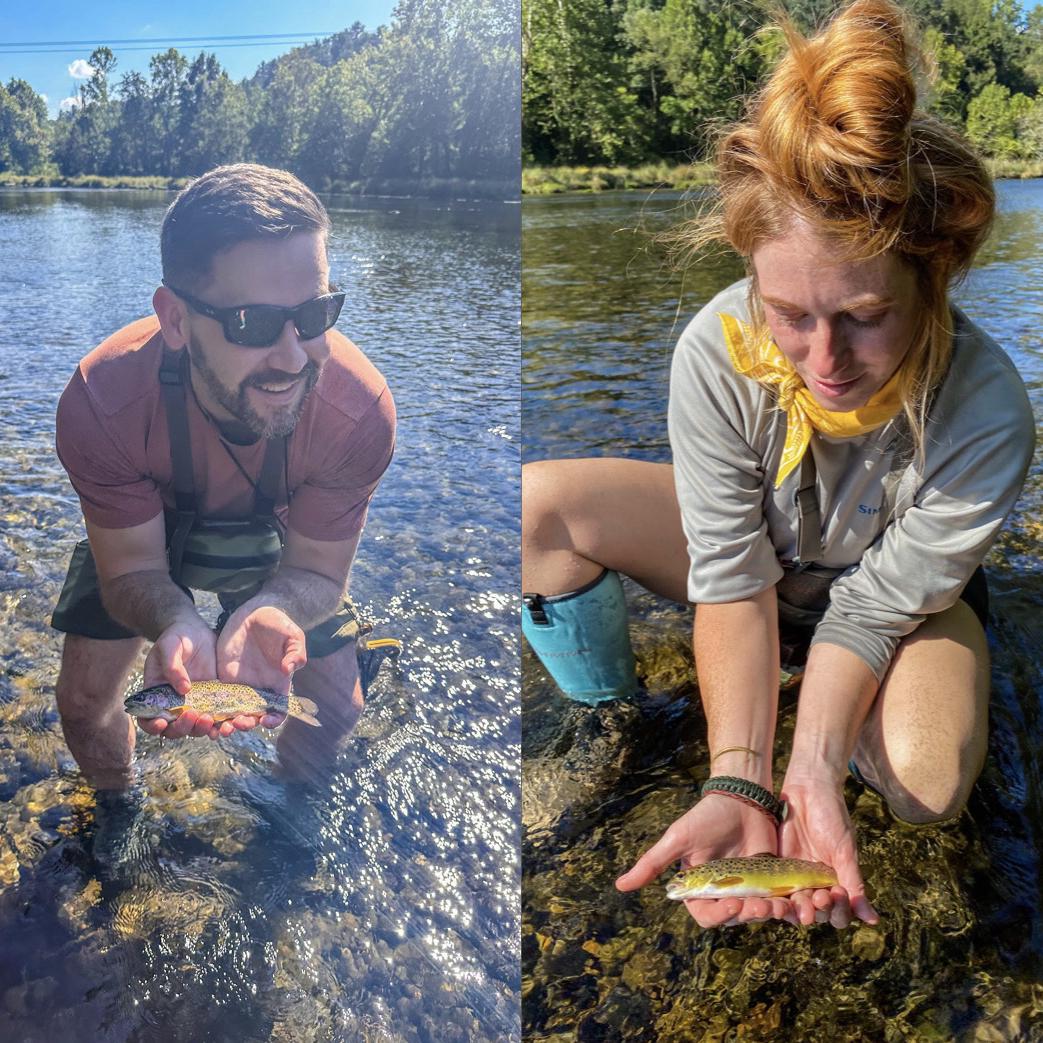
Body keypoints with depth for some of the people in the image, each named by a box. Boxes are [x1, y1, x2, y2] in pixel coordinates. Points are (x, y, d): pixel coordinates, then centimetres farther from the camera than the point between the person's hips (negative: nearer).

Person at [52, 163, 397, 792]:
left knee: (338, 709, 0)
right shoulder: (101, 403, -38)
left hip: (275, 537, 1)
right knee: (85, 699, -2)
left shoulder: (361, 411, -38)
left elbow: (316, 569, -25)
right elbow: (133, 565, -26)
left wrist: (267, 615, -49)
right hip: (141, 531, 0)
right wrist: (179, 625, -50)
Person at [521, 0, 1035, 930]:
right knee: (537, 507, -23)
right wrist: (738, 786, -39)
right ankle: (607, 715, 3)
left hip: (899, 591, 0)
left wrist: (813, 774, -41)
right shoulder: (717, 350, -32)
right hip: (757, 556, 1)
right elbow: (734, 584, -28)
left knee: (927, 785, -31)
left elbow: (874, 607, -27)